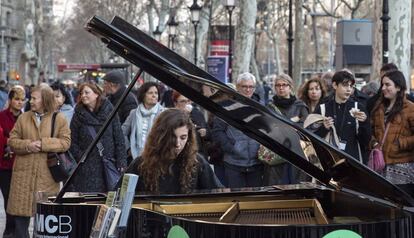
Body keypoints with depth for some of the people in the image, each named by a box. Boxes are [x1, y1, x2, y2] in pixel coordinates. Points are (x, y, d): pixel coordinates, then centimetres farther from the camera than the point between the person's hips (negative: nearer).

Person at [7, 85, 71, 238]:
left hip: (47, 175, -2)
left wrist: (43, 144, -15)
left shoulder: (59, 119, 3)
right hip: (24, 173, 2)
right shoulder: (23, 118, 9)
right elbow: (12, 141, 7)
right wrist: (27, 145, -13)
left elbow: (65, 142, -4)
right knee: (21, 215, 3)